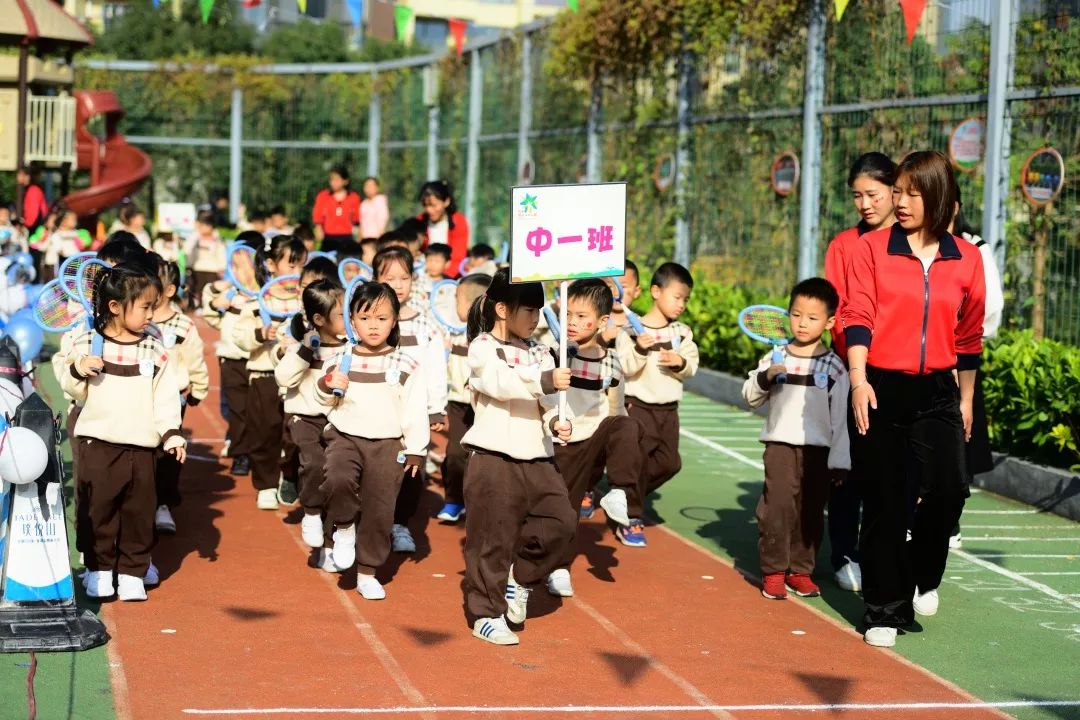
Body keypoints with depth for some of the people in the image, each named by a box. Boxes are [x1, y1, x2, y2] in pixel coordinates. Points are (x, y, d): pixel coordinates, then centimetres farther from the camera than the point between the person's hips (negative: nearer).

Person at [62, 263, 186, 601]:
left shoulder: (155, 350, 4)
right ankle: (99, 570, 16)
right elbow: (73, 391, 4)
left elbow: (166, 397, 5)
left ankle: (131, 573, 15)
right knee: (97, 510, 3)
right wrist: (78, 370, -15)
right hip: (98, 443, -2)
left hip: (141, 447, 2)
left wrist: (171, 433, -5)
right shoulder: (87, 345, -1)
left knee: (139, 513, 5)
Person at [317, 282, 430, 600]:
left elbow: (415, 410, 0)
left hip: (387, 444, 0)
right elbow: (326, 401, 13)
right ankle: (344, 528, 0)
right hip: (345, 436, 0)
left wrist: (416, 450, -3)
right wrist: (327, 386, -9)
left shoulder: (405, 365, -1)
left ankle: (367, 573, 17)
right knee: (338, 480, -30)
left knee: (379, 511, 1)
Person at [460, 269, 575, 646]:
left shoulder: (539, 352, 15)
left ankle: (520, 578, 15)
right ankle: (486, 613, 11)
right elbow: (502, 382, -23)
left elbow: (547, 401, 5)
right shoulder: (482, 348, -4)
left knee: (560, 520, -7)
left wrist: (556, 423, -17)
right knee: (493, 539, -1)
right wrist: (545, 380, -37)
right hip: (494, 458, -5)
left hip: (536, 459, 6)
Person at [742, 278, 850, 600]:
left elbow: (841, 416, 2)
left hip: (818, 450, 0)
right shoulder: (775, 358, 5)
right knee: (777, 507, -7)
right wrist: (764, 378, -13)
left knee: (810, 512, 5)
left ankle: (801, 570, 17)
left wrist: (840, 460, -1)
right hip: (780, 444, 0)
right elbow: (750, 397, 7)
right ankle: (773, 571, 1)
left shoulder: (834, 366, 1)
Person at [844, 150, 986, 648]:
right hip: (882, 389, -1)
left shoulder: (965, 259, 5)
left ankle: (923, 577, 14)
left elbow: (968, 335, 14)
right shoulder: (873, 248, -1)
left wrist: (966, 399, 19)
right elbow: (858, 317, -7)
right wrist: (858, 379, -19)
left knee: (947, 489, -15)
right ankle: (884, 610, 15)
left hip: (937, 392, 1)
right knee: (885, 502, 3)